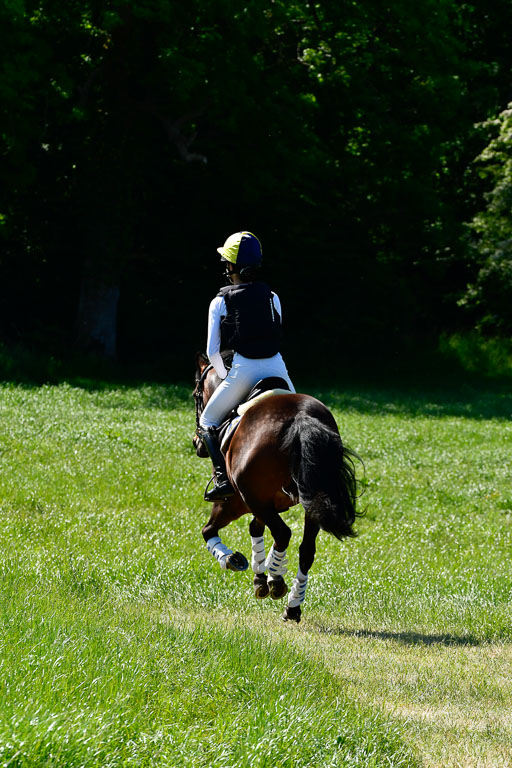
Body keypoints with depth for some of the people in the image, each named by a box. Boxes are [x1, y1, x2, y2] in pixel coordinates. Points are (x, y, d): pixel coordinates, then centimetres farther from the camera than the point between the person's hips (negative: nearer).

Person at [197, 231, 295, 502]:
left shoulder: (220, 303, 2)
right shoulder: (272, 298, 9)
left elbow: (212, 352, 4)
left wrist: (224, 377, 20)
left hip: (243, 370, -3)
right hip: (276, 367, 3)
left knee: (208, 421, 16)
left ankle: (222, 476, -4)